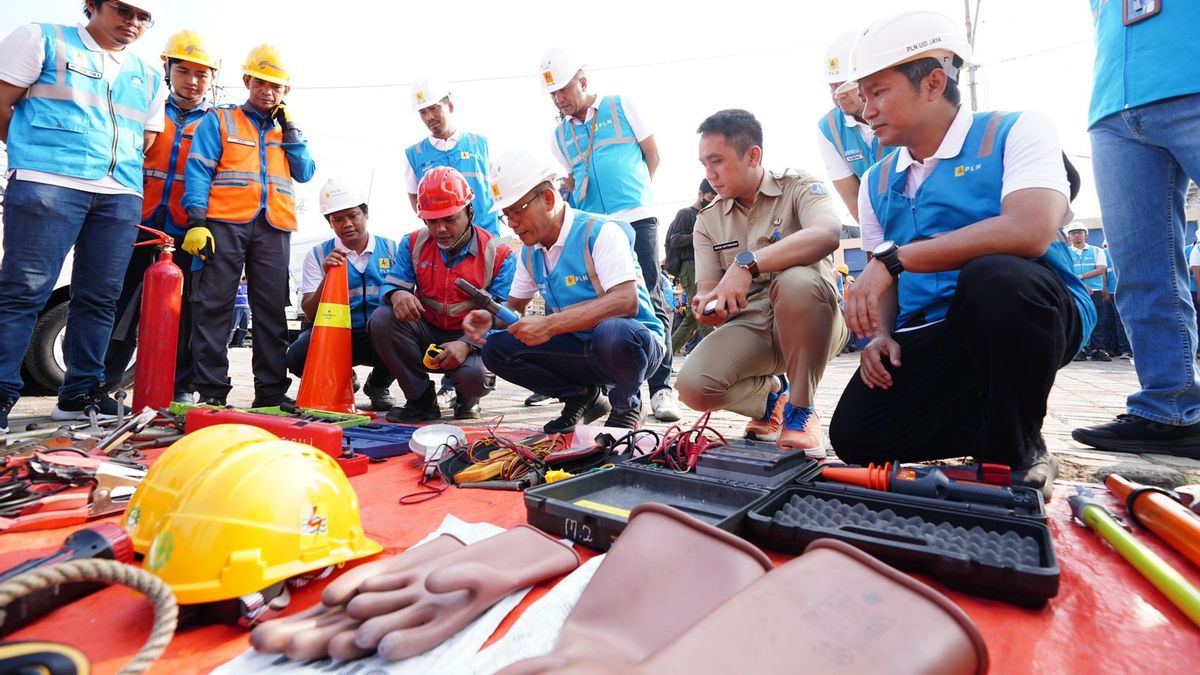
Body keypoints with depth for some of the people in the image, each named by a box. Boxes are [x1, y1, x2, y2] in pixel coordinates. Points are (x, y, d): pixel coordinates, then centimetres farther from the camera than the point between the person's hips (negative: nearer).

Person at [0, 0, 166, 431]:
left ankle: (81, 392, 11)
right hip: (46, 186, -4)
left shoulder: (148, 78, 22)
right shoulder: (43, 40, 10)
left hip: (122, 197, 4)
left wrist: (118, 169, 12)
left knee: (99, 297, 4)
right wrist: (39, 153, 9)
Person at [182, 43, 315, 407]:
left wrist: (289, 130, 6)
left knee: (273, 310, 0)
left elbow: (305, 173, 10)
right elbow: (199, 171, 2)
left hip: (274, 228, 3)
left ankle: (271, 389, 5)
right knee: (214, 306, -5)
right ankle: (211, 390, -1)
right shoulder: (219, 121, 13)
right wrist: (196, 221, -10)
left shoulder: (287, 130, 25)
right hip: (225, 223, -3)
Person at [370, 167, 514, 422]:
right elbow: (391, 284, 0)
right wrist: (397, 294, -28)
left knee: (474, 375, -36)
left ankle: (467, 399, 8)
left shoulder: (498, 254, -10)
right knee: (382, 318, -24)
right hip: (426, 334, 4)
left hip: (471, 341, -4)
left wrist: (466, 344, -34)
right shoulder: (413, 244, 3)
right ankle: (422, 399, -6)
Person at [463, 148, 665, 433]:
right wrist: (491, 319, -9)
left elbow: (626, 301, -28)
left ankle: (626, 404, -6)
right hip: (578, 349, 6)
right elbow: (515, 306, 16)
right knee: (495, 346, -11)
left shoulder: (600, 231, -16)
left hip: (635, 340, -6)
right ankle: (581, 397, 7)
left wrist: (550, 325, -33)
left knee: (612, 332, -41)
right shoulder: (530, 252, 8)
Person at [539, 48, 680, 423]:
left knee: (649, 303, -6)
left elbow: (653, 155, 9)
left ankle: (661, 388, -4)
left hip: (635, 220, -3)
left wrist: (632, 193, 6)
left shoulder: (621, 107, 8)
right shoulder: (560, 134, 17)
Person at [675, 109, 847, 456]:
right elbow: (707, 291, 5)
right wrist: (706, 307, -20)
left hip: (810, 323, -3)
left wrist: (747, 264, -37)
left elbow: (827, 234, -27)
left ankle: (800, 409, -15)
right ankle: (773, 396, 11)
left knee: (799, 281, -37)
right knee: (692, 387, -23)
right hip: (749, 328, 3)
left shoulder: (798, 187, -4)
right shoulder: (708, 220, 10)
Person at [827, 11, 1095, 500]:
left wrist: (894, 257, -25)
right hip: (927, 339, 5)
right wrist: (880, 333, -7)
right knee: (854, 437, -14)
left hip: (1032, 311, -4)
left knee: (993, 276, -38)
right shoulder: (877, 183, 12)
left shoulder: (1017, 131, -5)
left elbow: (1030, 231, -25)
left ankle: (1016, 449, -13)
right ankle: (993, 421, 11)